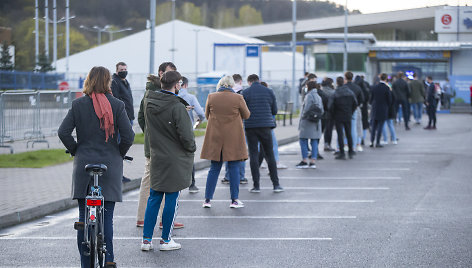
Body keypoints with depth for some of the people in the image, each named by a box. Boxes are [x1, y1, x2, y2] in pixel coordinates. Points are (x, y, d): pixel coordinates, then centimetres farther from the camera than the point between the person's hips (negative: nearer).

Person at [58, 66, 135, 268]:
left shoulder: (78, 105, -1)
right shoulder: (117, 105, -4)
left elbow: (63, 132, -7)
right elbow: (128, 136, -8)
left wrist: (75, 150, 8)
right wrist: (119, 153, 9)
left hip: (84, 166, 1)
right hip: (110, 166, -1)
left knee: (84, 216, 7)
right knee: (106, 216, 3)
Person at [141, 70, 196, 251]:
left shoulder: (149, 103, 1)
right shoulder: (177, 107, -19)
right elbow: (186, 136, -16)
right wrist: (192, 148, 1)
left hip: (156, 158, 6)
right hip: (175, 161, -6)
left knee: (154, 198, 12)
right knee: (172, 199, 4)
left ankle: (146, 239, 11)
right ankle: (166, 240, 10)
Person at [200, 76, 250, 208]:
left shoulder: (211, 97, -3)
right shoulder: (238, 98, -10)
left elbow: (207, 115, 10)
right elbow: (246, 115, 3)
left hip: (215, 138, 3)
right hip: (233, 139, -3)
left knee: (214, 169, 10)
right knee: (234, 169, 5)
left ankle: (207, 199, 9)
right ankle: (234, 200, 6)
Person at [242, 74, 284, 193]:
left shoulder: (246, 93, -1)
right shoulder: (269, 92, 5)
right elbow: (274, 111, 8)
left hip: (251, 126, -1)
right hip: (265, 125, 2)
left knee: (253, 155, 3)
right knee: (270, 154, 8)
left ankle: (256, 185, 1)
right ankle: (276, 184, 5)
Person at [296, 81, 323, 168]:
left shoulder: (309, 96, -11)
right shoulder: (318, 97, 13)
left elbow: (306, 109, -17)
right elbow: (322, 111, 12)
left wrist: (302, 117, -6)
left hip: (307, 122, -8)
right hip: (316, 123, 8)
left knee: (303, 140, -1)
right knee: (314, 141, 6)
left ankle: (304, 161, -4)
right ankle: (313, 162, 4)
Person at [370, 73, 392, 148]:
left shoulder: (374, 88, -1)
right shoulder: (387, 88, -12)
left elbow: (371, 100, 4)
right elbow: (389, 100, -7)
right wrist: (387, 106, 13)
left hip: (374, 110, 4)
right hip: (383, 111, -4)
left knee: (373, 127, 12)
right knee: (380, 127, 2)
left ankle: (371, 142, 7)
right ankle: (377, 143, 1)